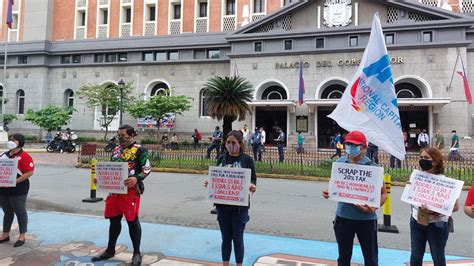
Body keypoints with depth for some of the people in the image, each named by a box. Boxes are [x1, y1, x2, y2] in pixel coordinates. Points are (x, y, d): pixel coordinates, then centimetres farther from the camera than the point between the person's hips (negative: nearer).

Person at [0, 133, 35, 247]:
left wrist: (15, 181, -23)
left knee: (20, 212, 4)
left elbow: (30, 172, -19)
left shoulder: (24, 156, -13)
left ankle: (22, 236, 15)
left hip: (18, 190, -7)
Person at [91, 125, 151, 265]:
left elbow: (147, 168, -11)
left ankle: (137, 253, 12)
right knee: (114, 219, 15)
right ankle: (110, 250, 31)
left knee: (132, 220, -1)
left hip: (131, 190, -7)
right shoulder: (116, 149, 15)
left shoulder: (139, 150, -7)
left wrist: (137, 178, -27)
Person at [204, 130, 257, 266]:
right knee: (225, 238, 15)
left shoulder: (247, 159, -5)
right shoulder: (221, 159, 5)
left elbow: (253, 180, -2)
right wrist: (209, 183, -10)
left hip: (239, 206, -3)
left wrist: (252, 186, -24)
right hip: (222, 205, 3)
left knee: (237, 238, 8)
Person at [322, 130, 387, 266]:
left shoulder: (372, 167, -11)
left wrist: (374, 207, -24)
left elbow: (383, 193, -6)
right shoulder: (339, 163, 0)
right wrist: (328, 193, -10)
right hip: (343, 216, 3)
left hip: (366, 218, -3)